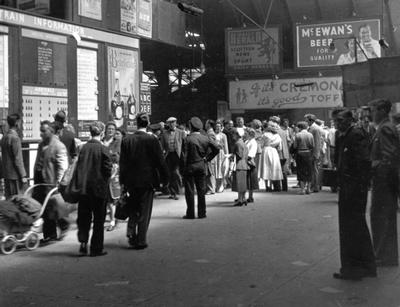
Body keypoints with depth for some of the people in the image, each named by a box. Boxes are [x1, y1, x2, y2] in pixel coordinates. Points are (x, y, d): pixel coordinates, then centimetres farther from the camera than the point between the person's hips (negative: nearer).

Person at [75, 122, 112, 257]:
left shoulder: (84, 148, 1)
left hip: (83, 188, 4)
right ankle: (96, 248, 11)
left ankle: (83, 243, 0)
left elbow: (78, 168, 5)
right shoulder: (102, 149, -11)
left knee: (84, 217, 13)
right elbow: (108, 169, -11)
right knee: (98, 219, 7)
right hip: (98, 188, -4)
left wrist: (79, 184, 12)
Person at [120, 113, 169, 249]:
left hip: (131, 181, 3)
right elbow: (160, 161, -8)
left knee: (133, 210, 19)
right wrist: (165, 178, 2)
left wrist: (122, 182, 7)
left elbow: (122, 162, 1)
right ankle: (141, 241, 8)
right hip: (147, 180, -3)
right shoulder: (151, 140, -11)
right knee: (144, 212, 6)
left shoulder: (126, 140, -1)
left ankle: (131, 234, 8)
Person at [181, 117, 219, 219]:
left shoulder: (188, 139, -12)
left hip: (190, 166, -4)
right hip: (201, 166, 4)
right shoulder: (205, 138, 1)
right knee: (201, 190, 10)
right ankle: (202, 213, 12)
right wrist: (207, 158, 7)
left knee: (189, 191, 3)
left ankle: (190, 213, 5)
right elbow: (217, 149, 1)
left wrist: (184, 167, -6)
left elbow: (185, 155, -13)